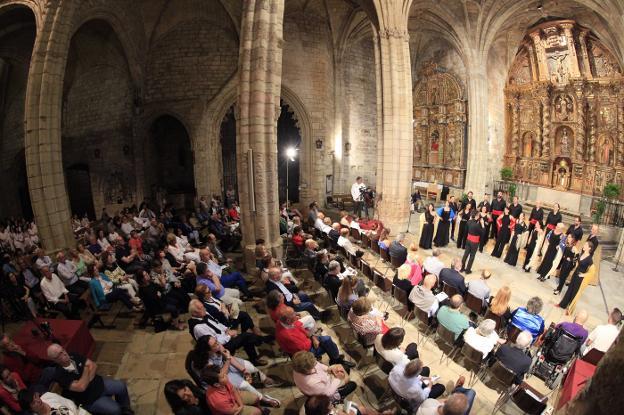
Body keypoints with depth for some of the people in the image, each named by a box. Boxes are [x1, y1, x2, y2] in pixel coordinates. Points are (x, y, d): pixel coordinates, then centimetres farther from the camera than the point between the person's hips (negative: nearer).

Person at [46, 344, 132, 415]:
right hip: (89, 399, -6)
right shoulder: (59, 375, -23)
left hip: (99, 383, 6)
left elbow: (93, 365, -2)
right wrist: (86, 368, -18)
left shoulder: (73, 356, -5)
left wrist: (88, 379, -19)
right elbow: (81, 387, -30)